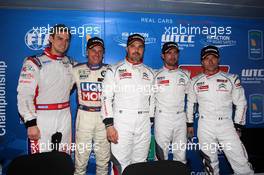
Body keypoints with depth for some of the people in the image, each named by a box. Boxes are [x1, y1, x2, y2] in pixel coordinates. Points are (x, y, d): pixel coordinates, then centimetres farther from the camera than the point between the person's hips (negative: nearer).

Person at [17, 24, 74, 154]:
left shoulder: (70, 63, 8)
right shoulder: (33, 63, -9)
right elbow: (24, 95, -13)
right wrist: (30, 123, -18)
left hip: (65, 119, 5)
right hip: (41, 120, -5)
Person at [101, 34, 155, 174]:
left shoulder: (149, 73, 12)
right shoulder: (115, 70, 1)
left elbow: (151, 99, 15)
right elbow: (106, 98, -5)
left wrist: (150, 122, 11)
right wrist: (109, 125, -12)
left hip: (144, 125, 4)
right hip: (121, 123, -3)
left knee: (140, 163, 11)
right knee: (121, 164, -1)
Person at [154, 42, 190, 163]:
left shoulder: (185, 75, 8)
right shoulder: (156, 75, 0)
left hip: (180, 117, 2)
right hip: (162, 117, -2)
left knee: (181, 154, 9)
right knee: (161, 154, 5)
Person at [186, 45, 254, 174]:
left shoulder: (231, 79, 1)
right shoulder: (195, 81, 4)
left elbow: (241, 103, 3)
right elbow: (190, 103, 12)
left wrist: (238, 127, 0)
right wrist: (190, 124, 12)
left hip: (226, 125, -1)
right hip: (204, 126, 1)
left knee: (241, 163, -3)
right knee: (210, 162, 10)